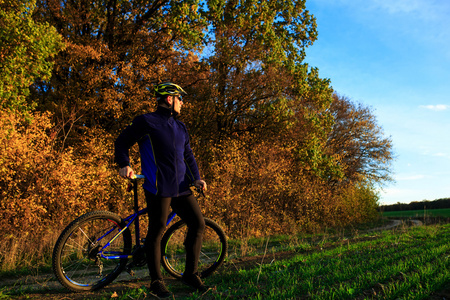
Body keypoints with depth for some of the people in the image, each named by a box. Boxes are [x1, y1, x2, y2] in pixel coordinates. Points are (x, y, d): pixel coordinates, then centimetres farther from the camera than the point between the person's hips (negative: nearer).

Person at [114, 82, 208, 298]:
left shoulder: (180, 127, 19)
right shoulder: (146, 122, -1)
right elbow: (122, 142, 5)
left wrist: (196, 178, 7)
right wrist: (124, 165, -11)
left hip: (181, 188, 7)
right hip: (159, 188, -7)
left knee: (198, 224, 3)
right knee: (156, 232, 0)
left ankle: (190, 274, 18)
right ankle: (156, 282, 17)